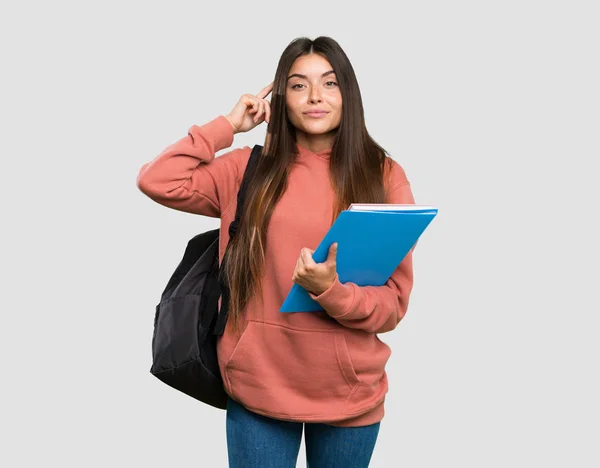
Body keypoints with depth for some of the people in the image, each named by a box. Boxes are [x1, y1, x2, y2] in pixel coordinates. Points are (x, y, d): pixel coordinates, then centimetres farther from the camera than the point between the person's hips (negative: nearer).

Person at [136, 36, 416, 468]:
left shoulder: (384, 176, -3)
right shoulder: (249, 169, 2)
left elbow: (393, 302, -5)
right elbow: (157, 181, -8)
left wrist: (331, 291, -24)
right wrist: (228, 125, -3)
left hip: (348, 392, 0)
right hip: (258, 386, 0)